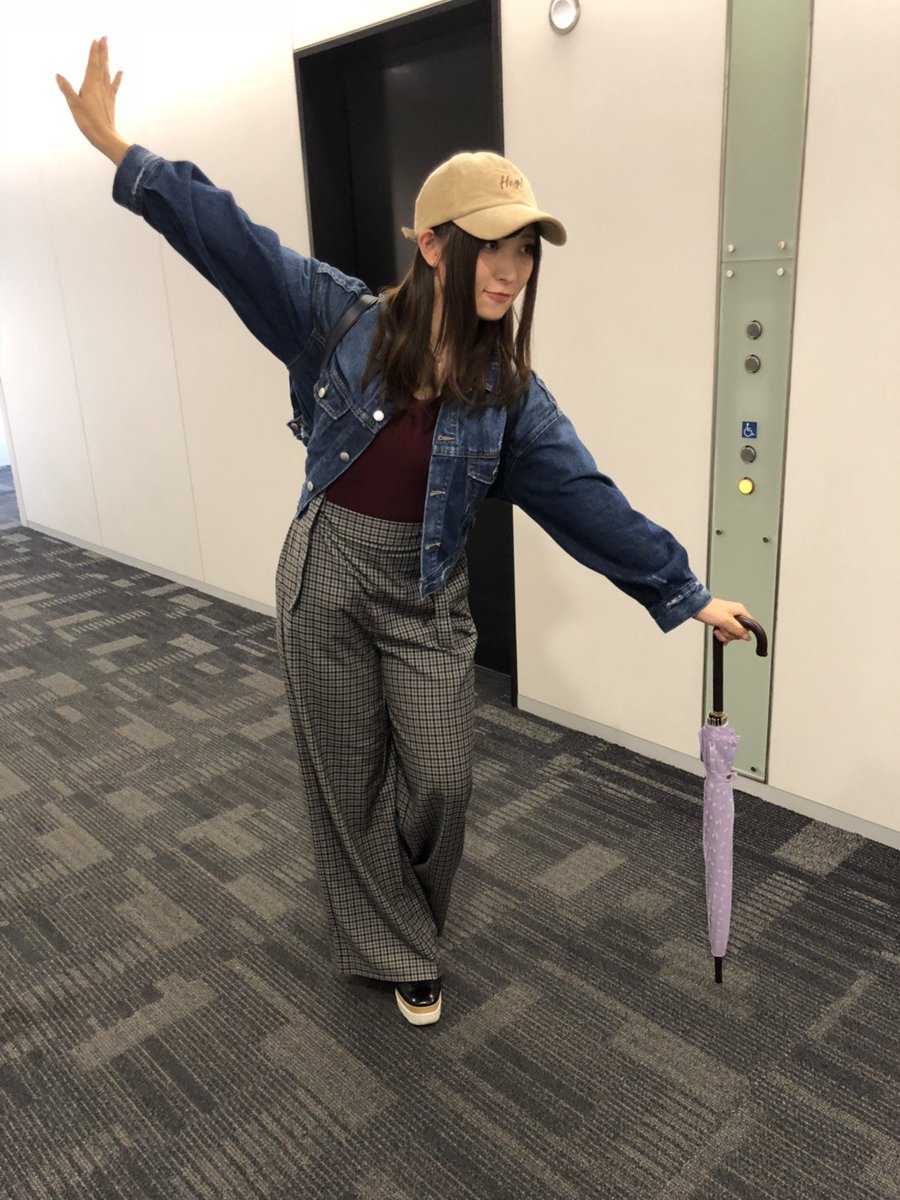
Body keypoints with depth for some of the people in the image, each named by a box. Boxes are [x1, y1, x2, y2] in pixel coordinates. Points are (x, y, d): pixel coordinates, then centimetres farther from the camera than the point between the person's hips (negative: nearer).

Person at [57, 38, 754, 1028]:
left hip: (426, 596, 2)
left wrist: (685, 594, -4)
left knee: (439, 779, 2)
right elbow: (228, 238, -4)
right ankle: (394, 950, 32)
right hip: (327, 576, -1)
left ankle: (402, 923, 35)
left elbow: (585, 495, -4)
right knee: (351, 776, 10)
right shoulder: (345, 318, -7)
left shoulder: (507, 387, -3)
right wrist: (119, 150, -7)